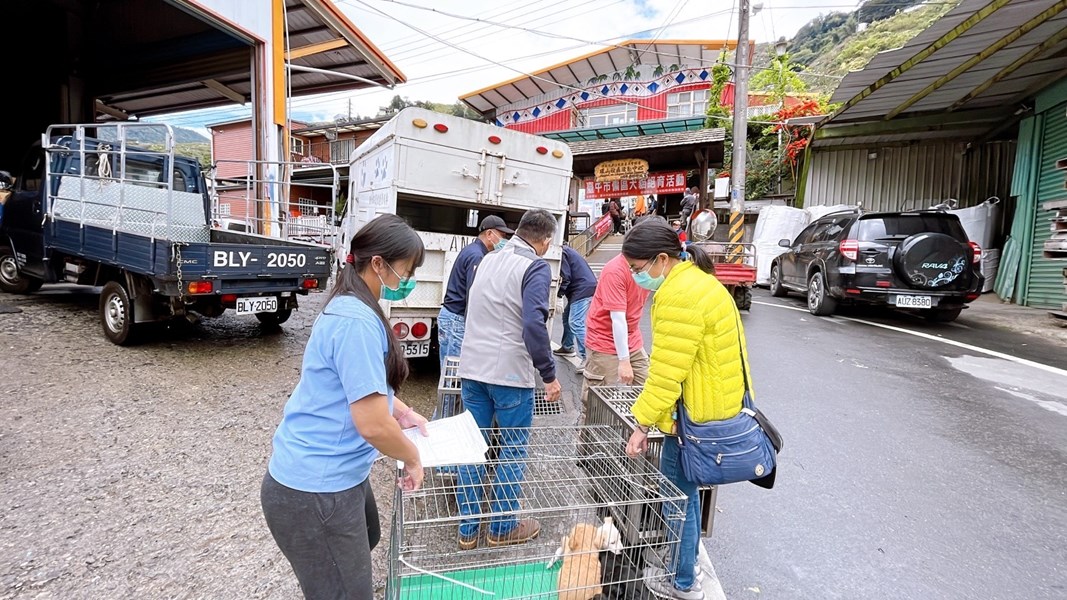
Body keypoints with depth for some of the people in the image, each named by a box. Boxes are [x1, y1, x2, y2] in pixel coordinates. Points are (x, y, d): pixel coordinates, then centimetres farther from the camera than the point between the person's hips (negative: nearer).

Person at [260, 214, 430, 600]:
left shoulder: (349, 307, 5)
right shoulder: (357, 321, -28)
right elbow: (373, 425, -29)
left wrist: (401, 411, 11)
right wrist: (412, 459, -11)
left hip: (331, 475, 10)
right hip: (315, 491, -10)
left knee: (367, 538, 33)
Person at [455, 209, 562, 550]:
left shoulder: (488, 260, 12)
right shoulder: (535, 267, -11)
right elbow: (534, 324, -22)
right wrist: (549, 375, -16)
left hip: (472, 368, 7)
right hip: (510, 373, -6)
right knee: (513, 451, 10)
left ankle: (468, 528, 23)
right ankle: (503, 527, 22)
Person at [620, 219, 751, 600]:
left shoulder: (680, 296, -23)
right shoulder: (696, 279, 11)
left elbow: (666, 374, -24)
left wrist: (643, 424, -15)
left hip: (697, 414, -10)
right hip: (717, 405, 10)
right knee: (683, 490, 23)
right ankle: (688, 565, 40)